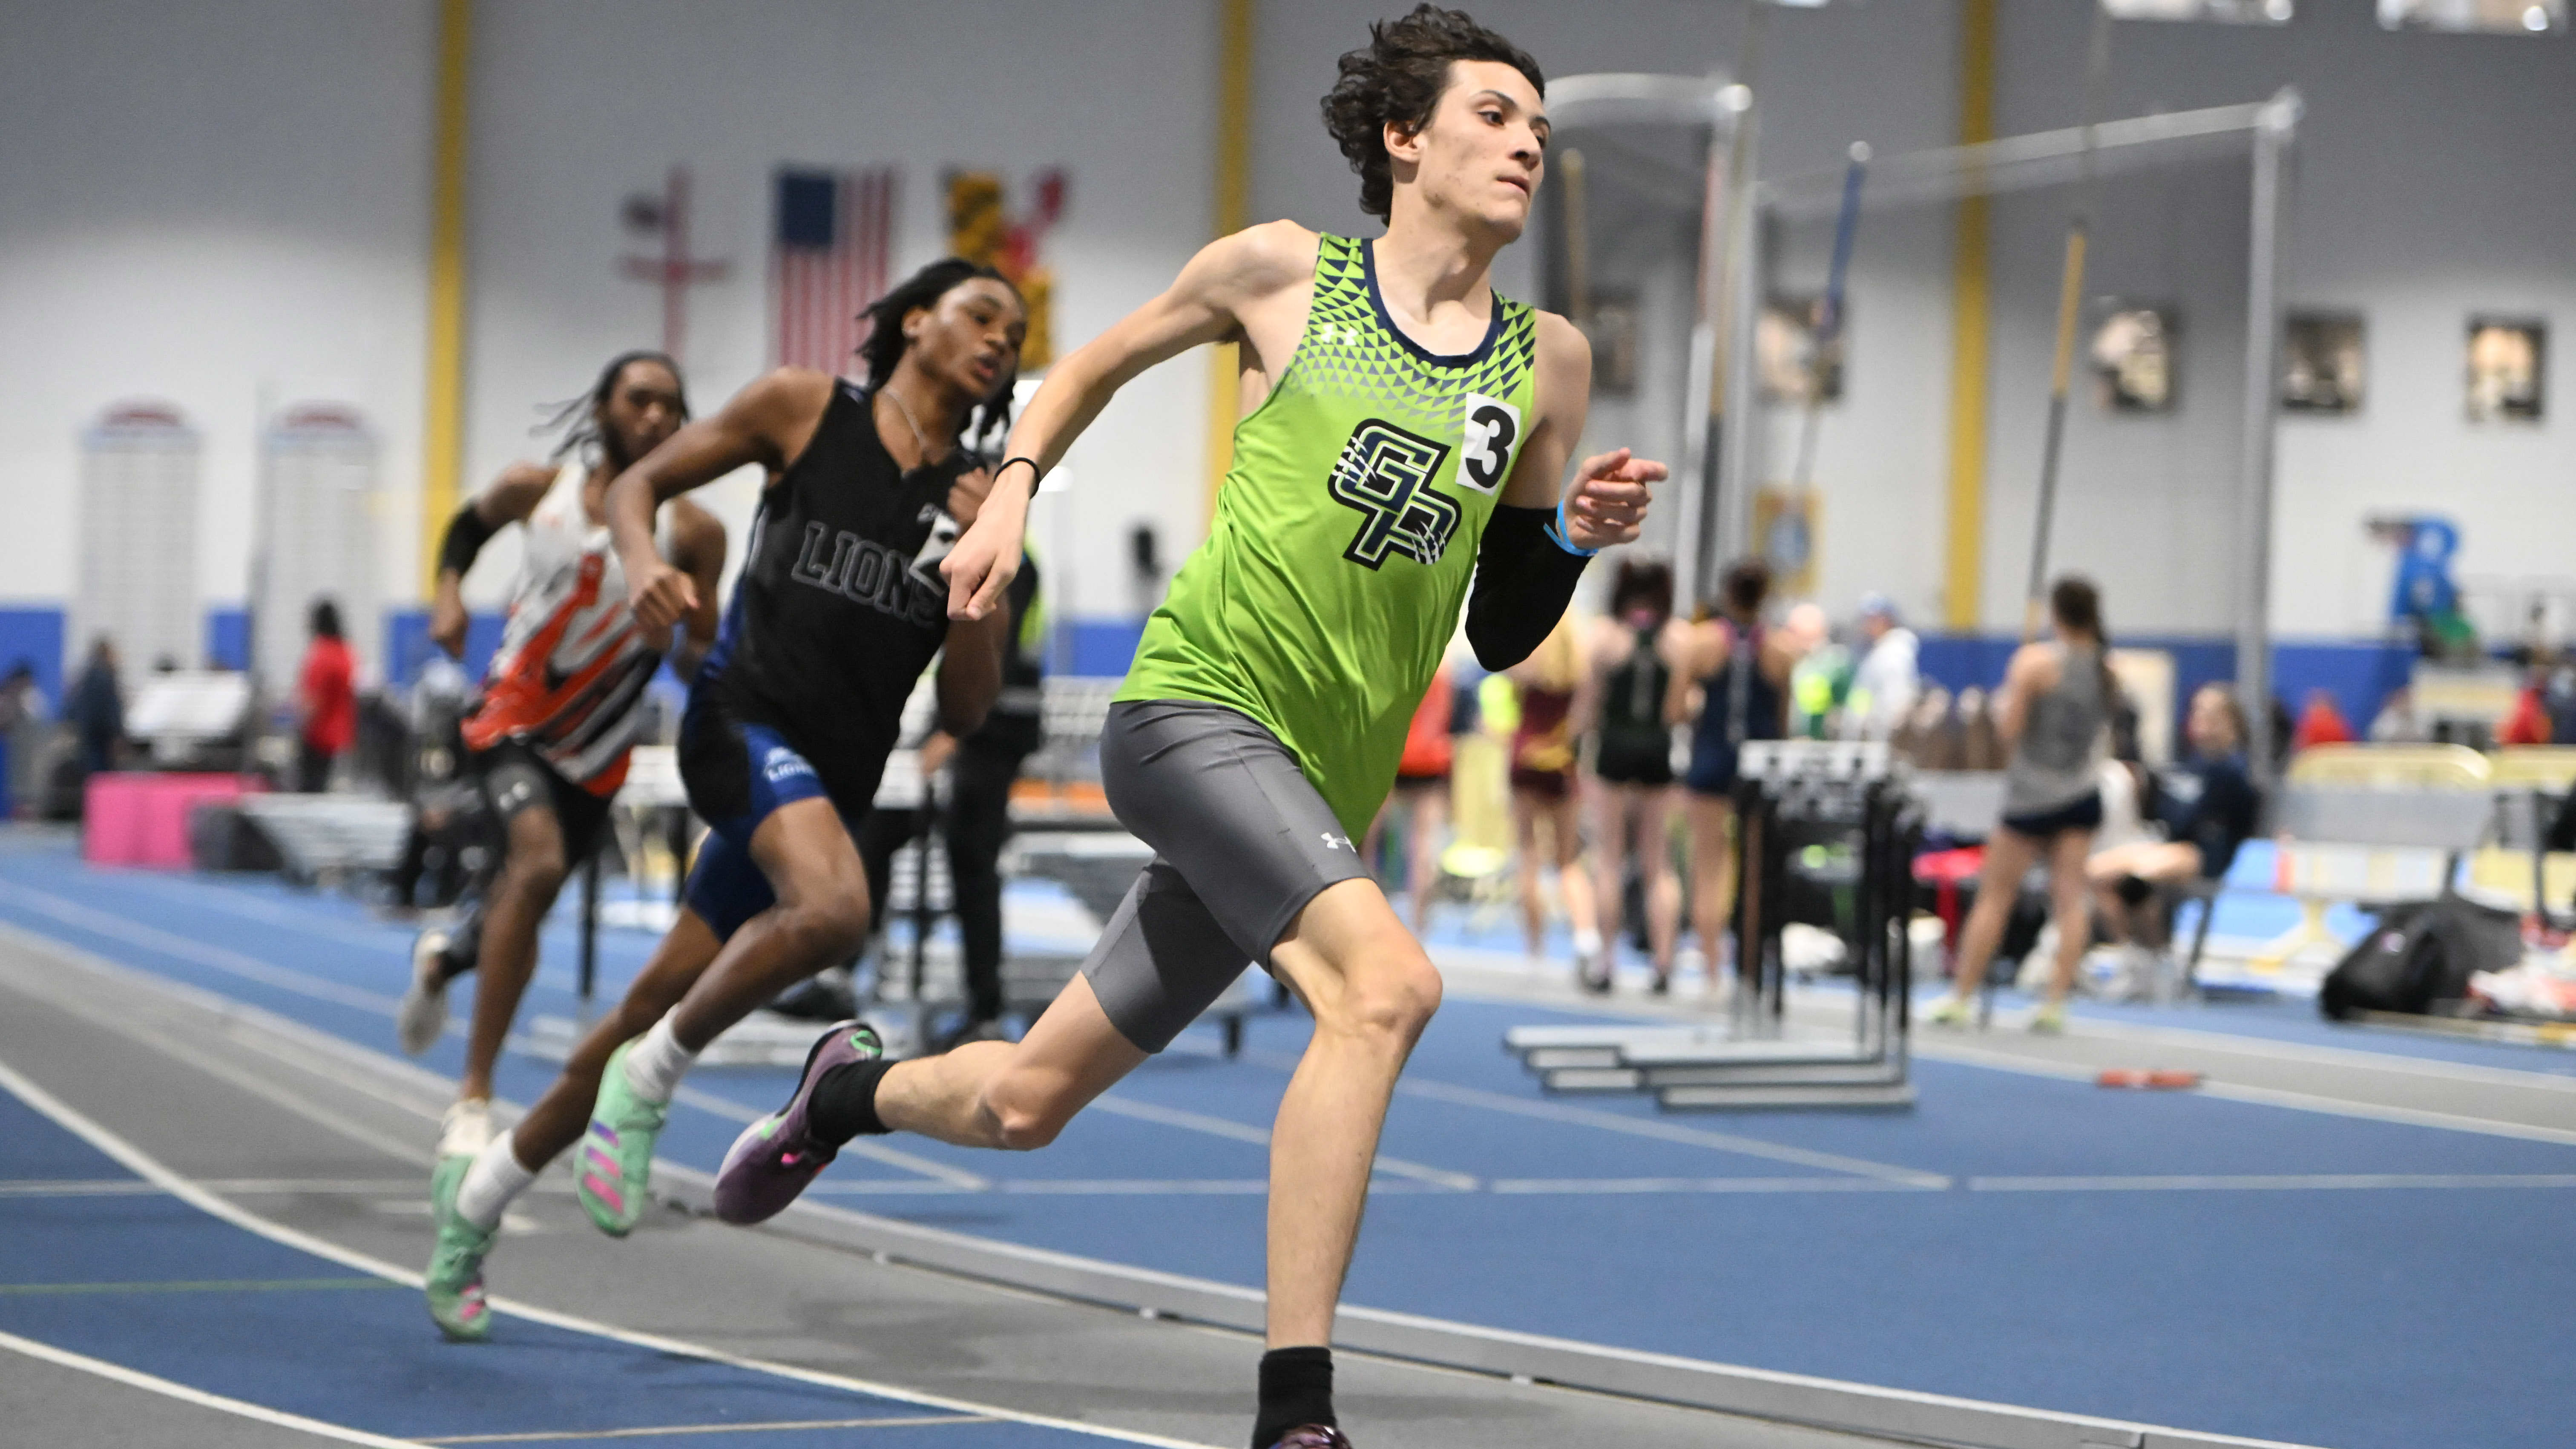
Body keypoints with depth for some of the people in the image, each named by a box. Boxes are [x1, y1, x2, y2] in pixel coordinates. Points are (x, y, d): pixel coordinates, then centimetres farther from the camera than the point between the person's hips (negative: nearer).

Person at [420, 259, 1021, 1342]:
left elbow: (967, 712, 8)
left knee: (655, 1016, 11)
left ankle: (480, 1194, 29)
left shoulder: (981, 498, 11)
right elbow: (638, 483, 9)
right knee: (834, 909, -35)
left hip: (834, 782, 5)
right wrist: (643, 564, -13)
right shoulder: (804, 407, 4)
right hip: (746, 717, -5)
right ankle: (645, 1085, -14)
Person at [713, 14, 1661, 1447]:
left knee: (1025, 1100, 13)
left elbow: (1500, 635, 13)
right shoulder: (1284, 273, 2)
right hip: (1195, 703, -5)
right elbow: (1098, 362, 20)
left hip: (1322, 790, 5)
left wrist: (1574, 537, -4)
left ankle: (857, 1087, 47)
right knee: (1387, 978, -31)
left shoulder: (1548, 360, 9)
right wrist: (1013, 491, 7)